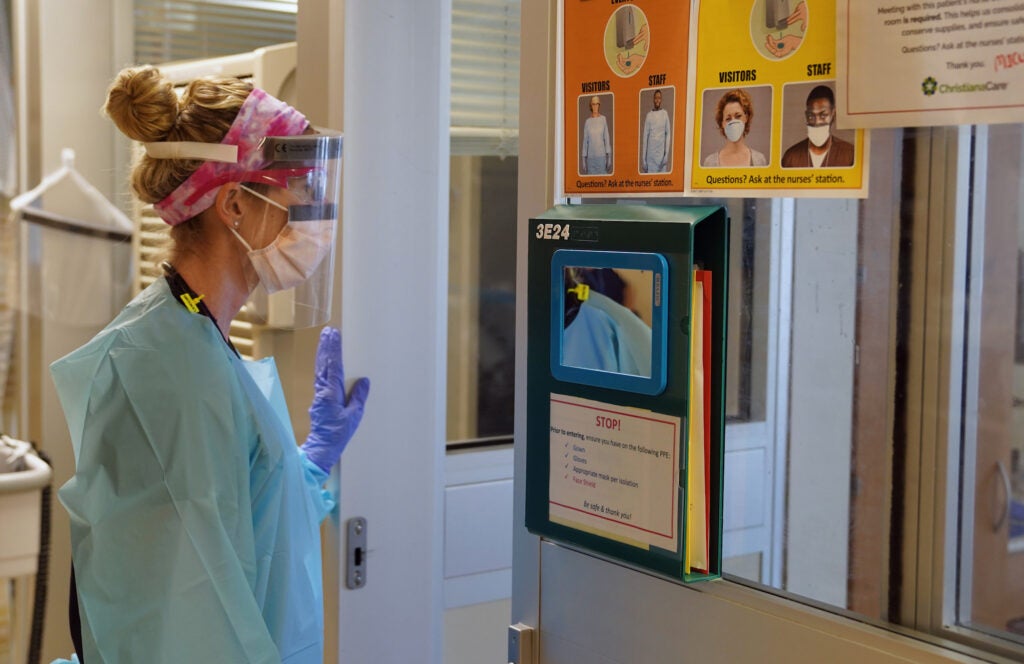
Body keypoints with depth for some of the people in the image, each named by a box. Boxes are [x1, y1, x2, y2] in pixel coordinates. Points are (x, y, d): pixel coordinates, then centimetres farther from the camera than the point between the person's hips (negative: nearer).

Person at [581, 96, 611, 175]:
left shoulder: (603, 119, 2)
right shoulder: (587, 122, 5)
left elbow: (607, 138, 2)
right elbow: (585, 141, 8)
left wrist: (609, 157, -3)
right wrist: (584, 159, 5)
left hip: (601, 156, -1)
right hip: (591, 157, 1)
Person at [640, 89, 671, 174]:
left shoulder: (665, 113, 5)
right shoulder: (649, 115, 5)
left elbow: (668, 133, 4)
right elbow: (645, 136, 6)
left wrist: (666, 153, -7)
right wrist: (643, 158, 2)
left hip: (661, 152, 0)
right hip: (650, 153, 0)